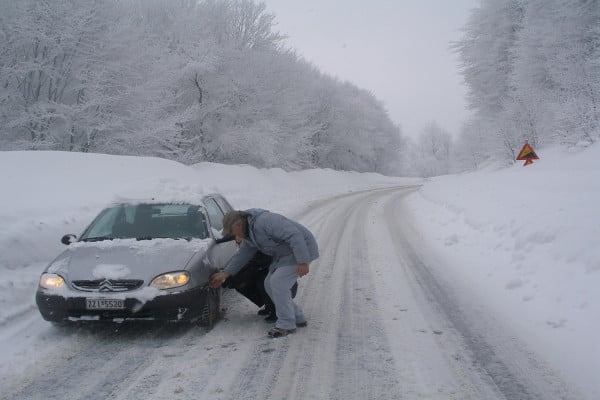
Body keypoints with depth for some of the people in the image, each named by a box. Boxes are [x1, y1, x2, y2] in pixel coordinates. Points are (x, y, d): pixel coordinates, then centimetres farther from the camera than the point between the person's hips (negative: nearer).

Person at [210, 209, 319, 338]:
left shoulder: (264, 221, -27)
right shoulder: (249, 233, 6)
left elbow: (294, 235, -31)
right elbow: (243, 254, 15)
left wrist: (302, 262, -32)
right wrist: (225, 274, 10)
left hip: (301, 249, -10)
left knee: (277, 283, -18)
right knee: (270, 284, 9)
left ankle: (286, 325, -7)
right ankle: (297, 318, 18)